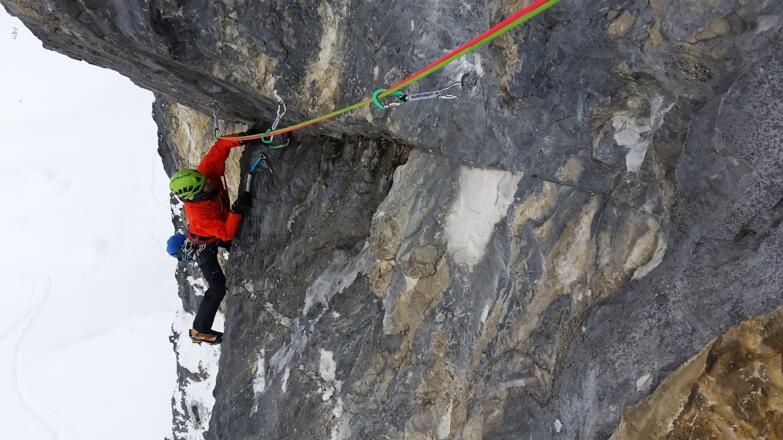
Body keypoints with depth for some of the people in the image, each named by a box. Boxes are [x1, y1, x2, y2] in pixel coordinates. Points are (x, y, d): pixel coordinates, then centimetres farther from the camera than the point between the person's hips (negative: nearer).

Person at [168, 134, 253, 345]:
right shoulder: (198, 213, -44)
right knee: (217, 288, 0)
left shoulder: (207, 170, -29)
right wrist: (237, 210, -50)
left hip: (215, 233, 7)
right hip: (203, 246, -7)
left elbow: (220, 146, -19)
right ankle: (200, 331, 15)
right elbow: (226, 233, -38)